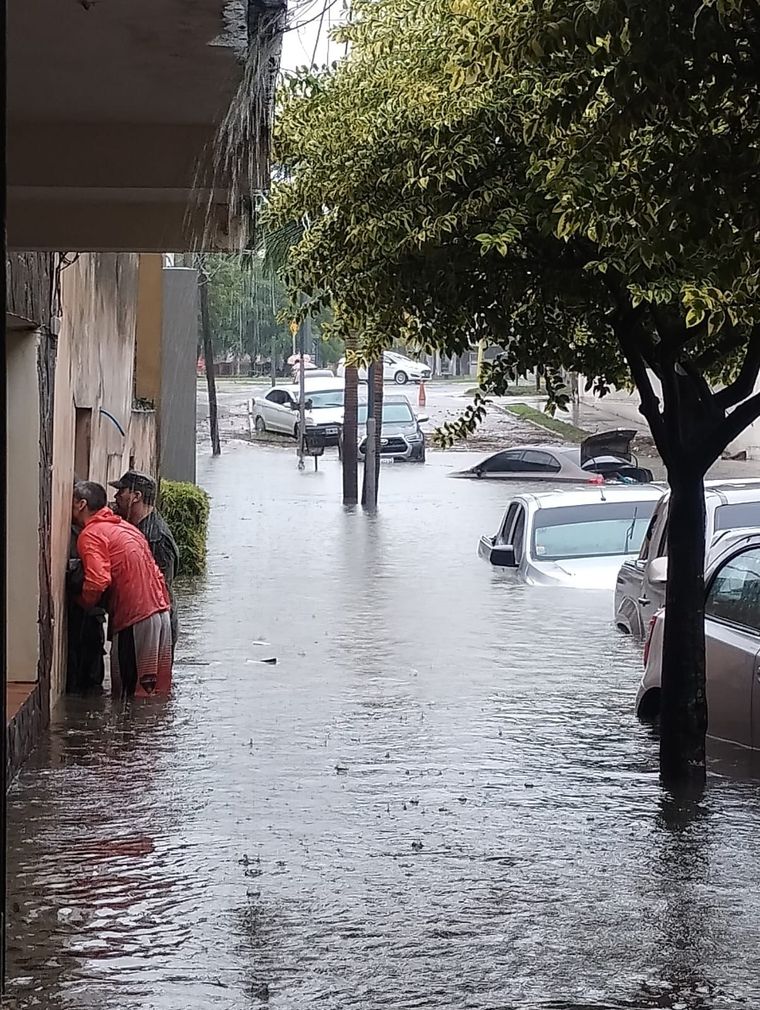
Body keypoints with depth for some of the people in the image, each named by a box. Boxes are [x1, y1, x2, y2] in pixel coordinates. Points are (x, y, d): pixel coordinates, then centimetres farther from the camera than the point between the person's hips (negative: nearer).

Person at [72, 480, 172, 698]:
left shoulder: (90, 535, -6)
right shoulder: (124, 527, 21)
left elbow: (98, 581, -19)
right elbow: (156, 573, 21)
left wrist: (81, 603, -2)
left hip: (134, 620, -9)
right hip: (160, 613, 9)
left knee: (129, 692, -4)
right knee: (156, 692, 10)